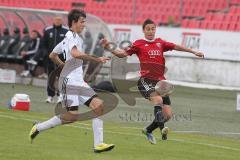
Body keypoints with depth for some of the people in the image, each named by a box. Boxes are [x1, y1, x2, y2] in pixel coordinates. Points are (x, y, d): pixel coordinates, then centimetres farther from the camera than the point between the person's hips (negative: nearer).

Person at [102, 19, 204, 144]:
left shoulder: (160, 43, 16)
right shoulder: (139, 44, 5)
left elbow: (176, 47, 22)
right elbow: (123, 54, 1)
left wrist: (193, 52, 20)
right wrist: (108, 48, -13)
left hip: (160, 81, 5)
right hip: (146, 81, -5)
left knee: (167, 115, 0)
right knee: (158, 100, -34)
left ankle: (148, 130, 22)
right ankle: (162, 129, -43)